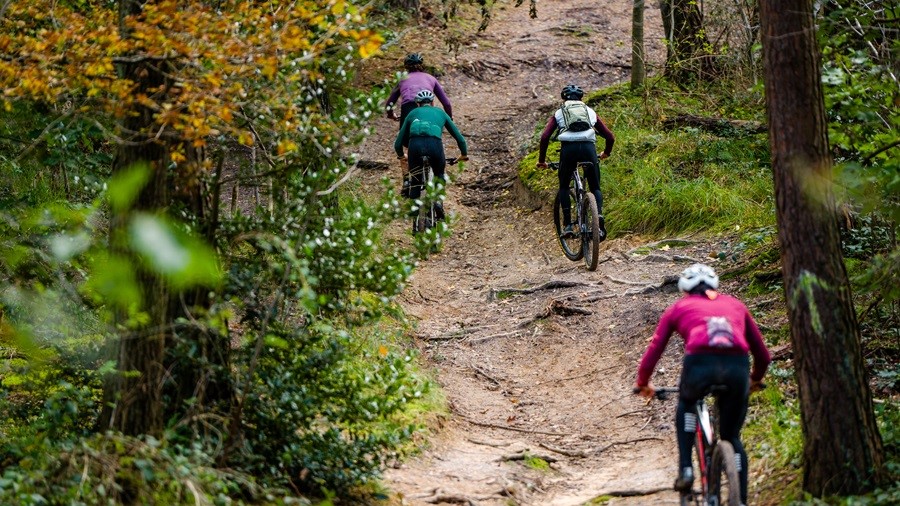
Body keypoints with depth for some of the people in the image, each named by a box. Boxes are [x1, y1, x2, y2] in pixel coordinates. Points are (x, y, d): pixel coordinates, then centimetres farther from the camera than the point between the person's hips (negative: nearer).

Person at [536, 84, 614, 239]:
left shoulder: (559, 113, 23)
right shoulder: (590, 112, 28)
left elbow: (545, 137, 9)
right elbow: (610, 137, 25)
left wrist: (541, 160, 20)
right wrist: (606, 153, 44)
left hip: (568, 148, -1)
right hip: (589, 147, 1)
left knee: (564, 187, 20)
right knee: (595, 188, 15)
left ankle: (568, 224, 6)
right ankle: (600, 219, -12)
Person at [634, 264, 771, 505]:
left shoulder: (679, 307, 28)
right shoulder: (735, 304, 33)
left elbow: (654, 350, 24)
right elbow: (762, 354, 34)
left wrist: (642, 383, 41)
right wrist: (755, 379, 53)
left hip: (700, 362, -1)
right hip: (737, 366, 1)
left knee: (686, 405, 34)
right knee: (732, 437, 22)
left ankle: (685, 470, 19)